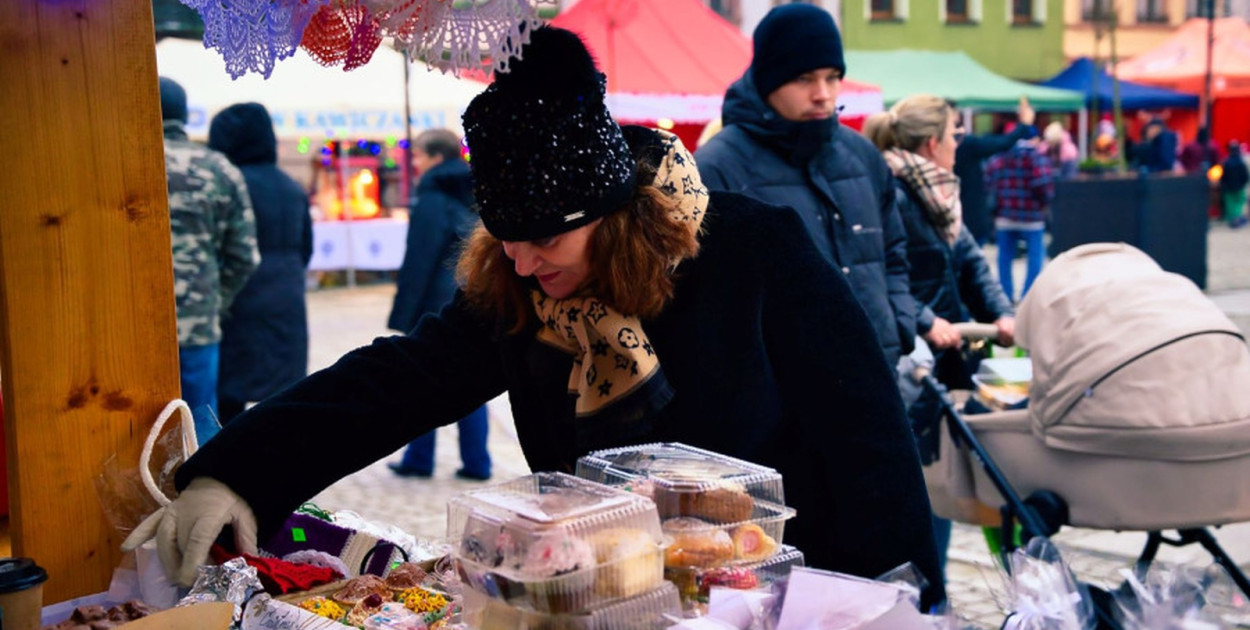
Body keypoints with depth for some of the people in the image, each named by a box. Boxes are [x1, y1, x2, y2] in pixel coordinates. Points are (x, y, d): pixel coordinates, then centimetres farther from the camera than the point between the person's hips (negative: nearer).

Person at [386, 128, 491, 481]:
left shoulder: (432, 201, -12)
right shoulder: (471, 198, 11)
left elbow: (418, 263, -15)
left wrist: (401, 315, -11)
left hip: (437, 308, -7)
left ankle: (418, 461, 14)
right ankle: (476, 463, 11)